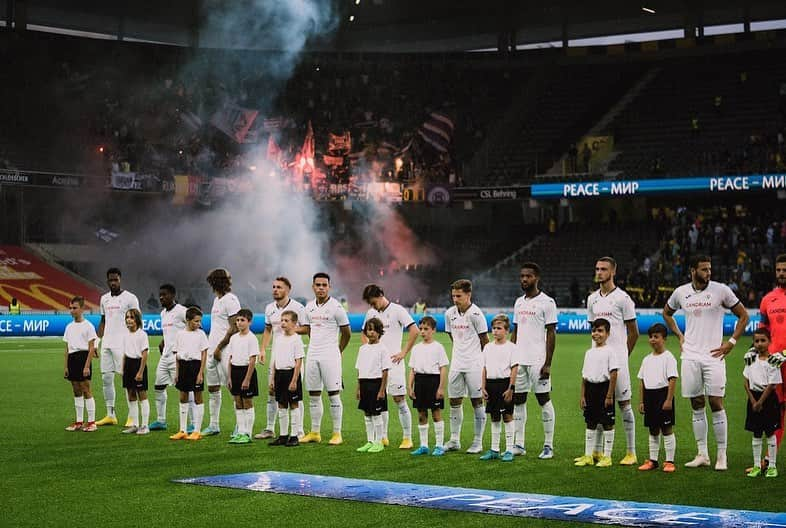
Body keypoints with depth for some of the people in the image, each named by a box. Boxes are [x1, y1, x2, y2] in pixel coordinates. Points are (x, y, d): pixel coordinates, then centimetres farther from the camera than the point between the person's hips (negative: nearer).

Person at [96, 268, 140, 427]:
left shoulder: (130, 298, -4)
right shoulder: (104, 299, 15)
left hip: (123, 345, -6)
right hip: (107, 344, 7)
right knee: (106, 378, 6)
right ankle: (110, 415, 14)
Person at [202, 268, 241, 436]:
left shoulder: (230, 300, -11)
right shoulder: (217, 300, 18)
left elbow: (234, 328, -16)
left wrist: (219, 348, -14)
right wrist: (210, 346, 14)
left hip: (225, 349, -10)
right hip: (212, 349, 10)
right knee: (212, 388, 11)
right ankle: (214, 425, 19)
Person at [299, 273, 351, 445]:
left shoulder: (335, 307, -6)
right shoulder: (309, 306, 11)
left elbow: (346, 333, 0)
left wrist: (338, 351, 7)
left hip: (330, 357, -6)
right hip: (312, 356, 6)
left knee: (333, 395, -5)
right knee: (313, 396, 9)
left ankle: (337, 434, 0)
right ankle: (315, 433, 16)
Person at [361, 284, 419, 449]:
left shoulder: (397, 310, -6)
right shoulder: (371, 313, 11)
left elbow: (414, 331, -11)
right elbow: (364, 334, 26)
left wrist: (404, 353, -12)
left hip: (393, 362, -6)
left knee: (399, 399, -7)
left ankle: (407, 438, -2)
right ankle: (383, 437, 16)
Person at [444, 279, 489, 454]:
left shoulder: (475, 314, -11)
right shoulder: (449, 313, 7)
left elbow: (484, 340, -4)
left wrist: (480, 359, 5)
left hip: (474, 364, -6)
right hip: (456, 364, 6)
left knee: (477, 402, -1)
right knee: (454, 402, 8)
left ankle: (478, 442, 4)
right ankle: (454, 440, 16)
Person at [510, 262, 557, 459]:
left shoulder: (546, 302, -6)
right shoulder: (519, 302, 15)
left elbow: (551, 334, -9)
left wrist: (548, 363, -14)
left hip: (538, 360, -7)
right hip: (518, 360, 7)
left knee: (544, 399, -1)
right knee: (518, 400, 7)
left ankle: (548, 446, 5)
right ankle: (518, 445, 13)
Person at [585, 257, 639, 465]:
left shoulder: (622, 298, -6)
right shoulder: (592, 299, 13)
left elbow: (633, 333, -1)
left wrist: (622, 355, 5)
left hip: (617, 358, -6)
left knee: (624, 403, -2)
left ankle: (631, 452, 3)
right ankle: (597, 451, 15)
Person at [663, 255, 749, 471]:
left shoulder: (721, 290, -3)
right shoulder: (681, 292, 6)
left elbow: (743, 315, 5)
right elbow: (666, 313, 26)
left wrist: (731, 342, -2)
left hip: (713, 356, -3)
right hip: (690, 356, 3)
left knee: (716, 403, -6)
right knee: (697, 406, 6)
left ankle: (722, 455, 1)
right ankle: (702, 454, 13)